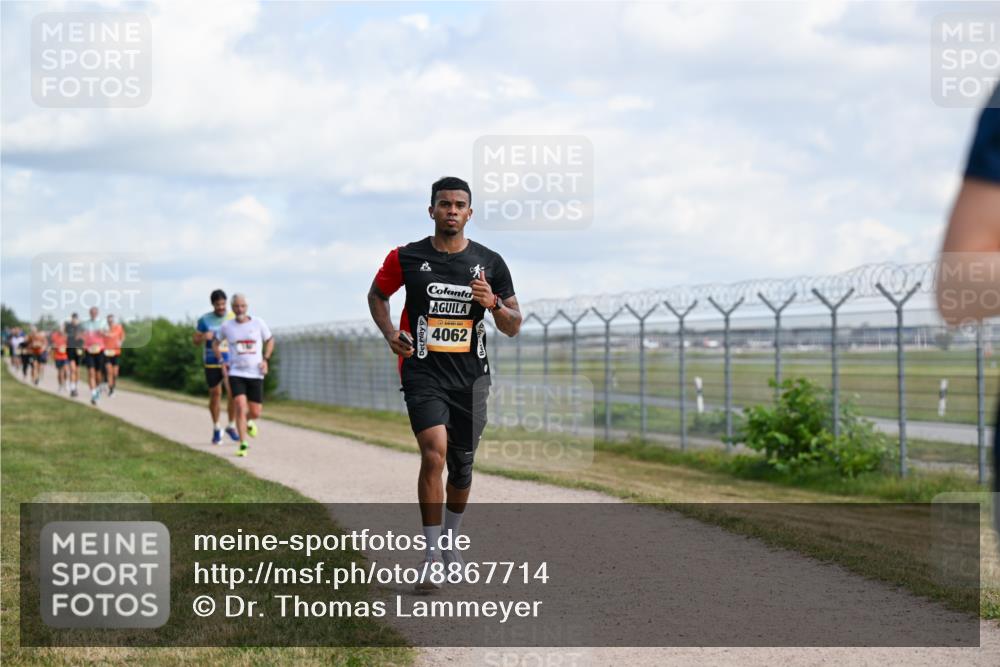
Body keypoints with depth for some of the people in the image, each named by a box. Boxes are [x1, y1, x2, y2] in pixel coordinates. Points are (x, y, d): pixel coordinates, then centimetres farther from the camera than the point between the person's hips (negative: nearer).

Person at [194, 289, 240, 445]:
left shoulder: (233, 317, 1)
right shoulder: (204, 320, -1)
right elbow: (196, 340, 5)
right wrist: (204, 337, -17)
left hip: (231, 362, 0)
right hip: (212, 363, 0)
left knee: (233, 393, -11)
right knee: (215, 394, 6)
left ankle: (231, 426, 6)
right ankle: (216, 428, 23)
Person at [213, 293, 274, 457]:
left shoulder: (258, 323, -1)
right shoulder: (226, 326, 1)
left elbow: (270, 340, 14)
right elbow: (215, 344, 17)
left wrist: (266, 359, 1)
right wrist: (222, 361, 4)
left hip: (256, 374, 1)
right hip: (236, 373, -1)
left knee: (255, 413, 3)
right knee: (240, 408, -18)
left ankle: (249, 422, 41)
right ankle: (243, 445, -12)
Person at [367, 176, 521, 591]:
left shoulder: (489, 263, 2)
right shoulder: (406, 258, -2)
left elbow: (514, 327, 6)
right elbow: (377, 295, 17)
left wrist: (493, 304, -15)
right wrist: (389, 332, -1)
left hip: (471, 376, 3)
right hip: (423, 373, -3)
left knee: (462, 466, 13)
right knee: (434, 453, -22)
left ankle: (450, 543, 37)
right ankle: (431, 557, -16)